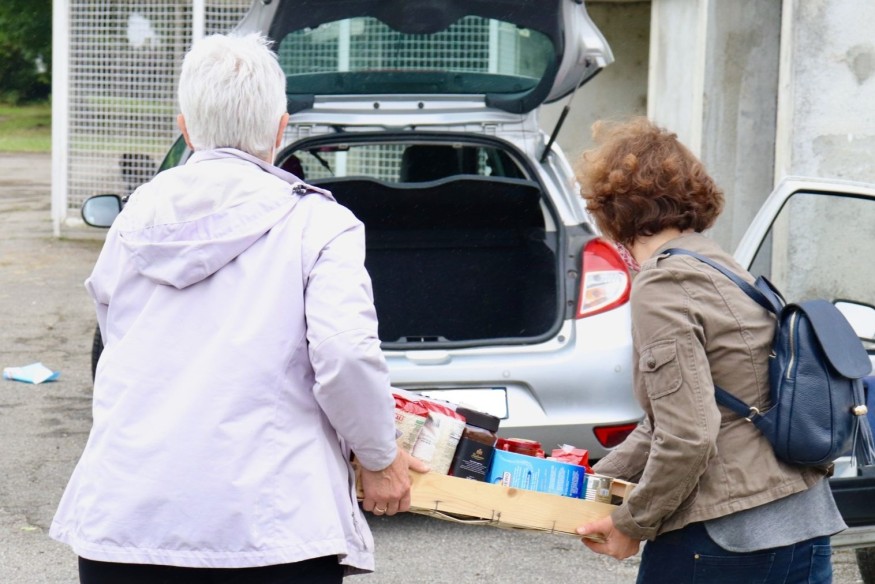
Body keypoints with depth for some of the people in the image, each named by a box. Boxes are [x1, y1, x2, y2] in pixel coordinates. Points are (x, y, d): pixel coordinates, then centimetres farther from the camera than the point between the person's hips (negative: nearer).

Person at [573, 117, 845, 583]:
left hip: (721, 543, -8)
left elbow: (687, 438, -20)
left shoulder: (661, 286, -13)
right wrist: (596, 479, 25)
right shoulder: (723, 268, 15)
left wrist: (632, 523, -7)